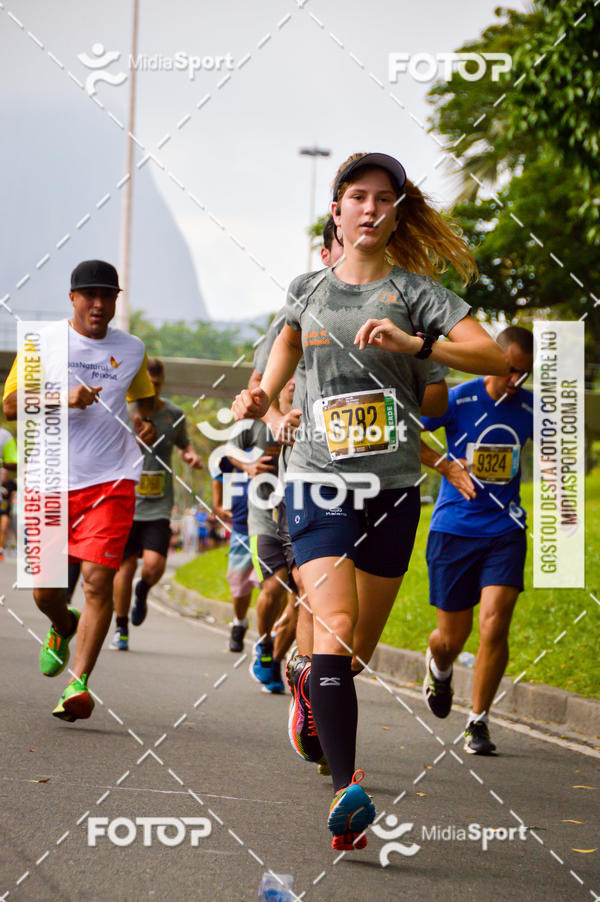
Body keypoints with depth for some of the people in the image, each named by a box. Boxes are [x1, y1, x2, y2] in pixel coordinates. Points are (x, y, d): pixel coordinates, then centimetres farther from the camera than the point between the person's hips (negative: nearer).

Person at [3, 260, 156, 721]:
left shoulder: (132, 349, 10)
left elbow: (143, 397, 29)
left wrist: (143, 419, 7)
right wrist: (65, 399, -20)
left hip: (111, 480, 0)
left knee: (98, 579, -16)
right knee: (45, 589, 5)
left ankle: (79, 685, -14)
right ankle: (63, 628, 41)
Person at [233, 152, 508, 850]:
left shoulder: (414, 290, 2)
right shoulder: (308, 289, 9)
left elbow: (494, 356, -9)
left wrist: (413, 343, -23)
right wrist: (261, 396, 13)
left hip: (393, 485, 0)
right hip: (319, 480, 0)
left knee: (359, 651, 10)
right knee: (335, 628, -20)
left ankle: (308, 681, 47)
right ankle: (347, 788, -29)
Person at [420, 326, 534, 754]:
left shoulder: (531, 408, -1)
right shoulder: (457, 400, -9)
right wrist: (445, 466, -13)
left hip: (505, 530, 1)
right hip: (454, 528, -1)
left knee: (495, 627, -15)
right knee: (454, 636, 6)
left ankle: (478, 721, 1)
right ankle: (439, 669, 44)